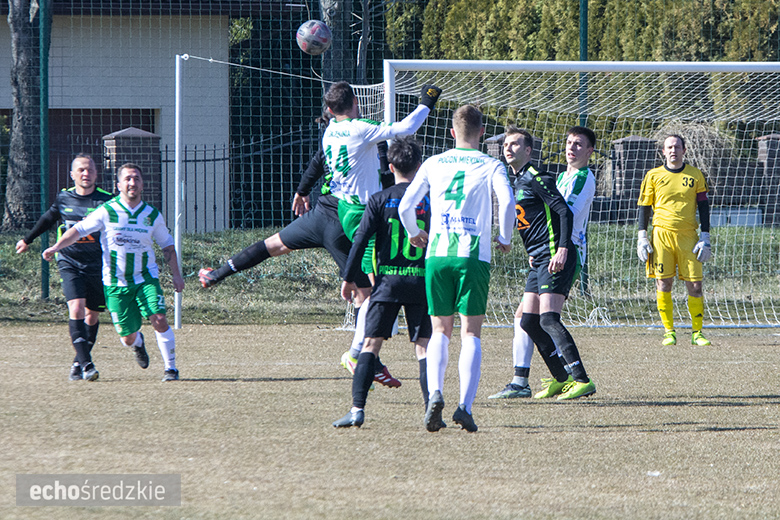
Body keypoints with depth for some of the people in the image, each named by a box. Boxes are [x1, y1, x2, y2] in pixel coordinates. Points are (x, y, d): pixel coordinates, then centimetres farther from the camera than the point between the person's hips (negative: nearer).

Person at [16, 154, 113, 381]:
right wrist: (27, 240, 35)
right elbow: (47, 219, 22)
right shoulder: (63, 199, 2)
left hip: (98, 266, 0)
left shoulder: (106, 201, -6)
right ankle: (86, 364, -21)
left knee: (92, 315, 8)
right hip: (70, 264, 0)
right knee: (76, 310, -18)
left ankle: (78, 363, 27)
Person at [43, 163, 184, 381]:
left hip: (146, 279, 1)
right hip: (115, 283, -1)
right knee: (128, 338, 2)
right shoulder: (107, 212, -8)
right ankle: (138, 342, 40)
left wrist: (176, 274, 9)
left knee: (159, 320, -19)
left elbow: (167, 245, 14)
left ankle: (170, 367, -3)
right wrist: (56, 247, -22)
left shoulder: (153, 215, 0)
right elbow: (78, 230, -7)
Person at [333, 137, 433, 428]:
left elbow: (360, 240, -3)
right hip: (422, 282, 1)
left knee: (371, 344, 1)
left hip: (387, 282, -1)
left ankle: (358, 408, -8)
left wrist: (349, 278, 3)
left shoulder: (379, 200, 0)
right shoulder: (431, 200, 3)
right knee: (423, 346, 5)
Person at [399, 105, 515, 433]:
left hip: (437, 255, 2)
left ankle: (435, 393, -11)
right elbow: (507, 202, -12)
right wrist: (505, 239, 4)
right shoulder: (491, 166, 4)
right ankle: (465, 405, -12)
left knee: (441, 330, 12)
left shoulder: (433, 164, 11)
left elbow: (405, 205, 6)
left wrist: (415, 234, 25)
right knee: (471, 333, 2)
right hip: (474, 256, -2)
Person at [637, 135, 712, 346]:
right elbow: (644, 207, 9)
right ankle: (669, 332, 5)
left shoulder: (695, 175, 8)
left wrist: (705, 237, 3)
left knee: (695, 285, -4)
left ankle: (697, 333, 4)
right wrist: (642, 236, 1)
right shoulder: (653, 176, 6)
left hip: (688, 235, 1)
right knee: (663, 283, -4)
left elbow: (703, 207, 10)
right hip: (662, 234, 0)